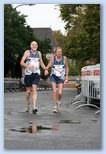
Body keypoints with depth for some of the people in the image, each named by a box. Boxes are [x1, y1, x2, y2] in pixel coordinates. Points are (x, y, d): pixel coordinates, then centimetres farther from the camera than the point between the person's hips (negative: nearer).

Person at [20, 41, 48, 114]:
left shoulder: (39, 53, 10)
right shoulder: (27, 52, -1)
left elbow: (41, 62, 23)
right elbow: (21, 62, -9)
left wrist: (45, 69, 6)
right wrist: (27, 66, -29)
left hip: (36, 74, 1)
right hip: (28, 73, -1)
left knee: (34, 89, -15)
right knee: (28, 91, 8)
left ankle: (34, 107, -23)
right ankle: (28, 105, 31)